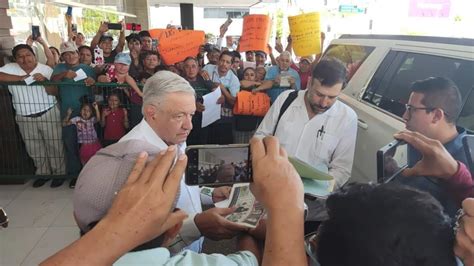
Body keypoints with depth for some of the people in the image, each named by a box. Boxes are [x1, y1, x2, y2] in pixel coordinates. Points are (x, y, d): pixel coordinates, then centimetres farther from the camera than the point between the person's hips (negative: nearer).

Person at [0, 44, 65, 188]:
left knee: (54, 145, 4)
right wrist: (20, 78, -19)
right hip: (25, 118, 3)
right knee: (34, 149, 14)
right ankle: (43, 173, 31)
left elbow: (54, 92, -10)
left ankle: (59, 173, 19)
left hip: (48, 114, -2)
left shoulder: (46, 69, -3)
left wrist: (44, 81, -29)